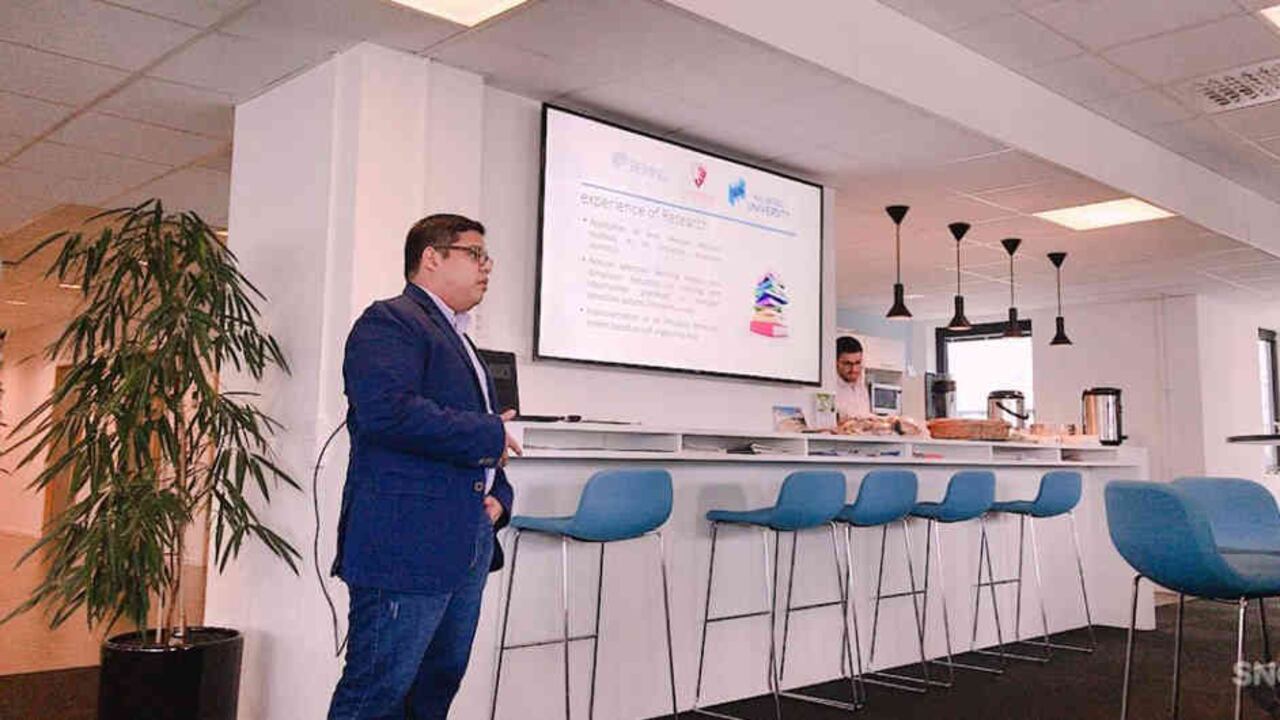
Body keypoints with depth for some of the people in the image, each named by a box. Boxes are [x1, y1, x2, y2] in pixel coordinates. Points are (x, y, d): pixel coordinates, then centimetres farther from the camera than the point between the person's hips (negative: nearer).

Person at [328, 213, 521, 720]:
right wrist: (490, 434, -14)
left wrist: (498, 496, 8)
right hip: (406, 547, -9)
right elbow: (389, 411, -24)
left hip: (464, 551, 9)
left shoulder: (460, 341, 23)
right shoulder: (389, 322, -6)